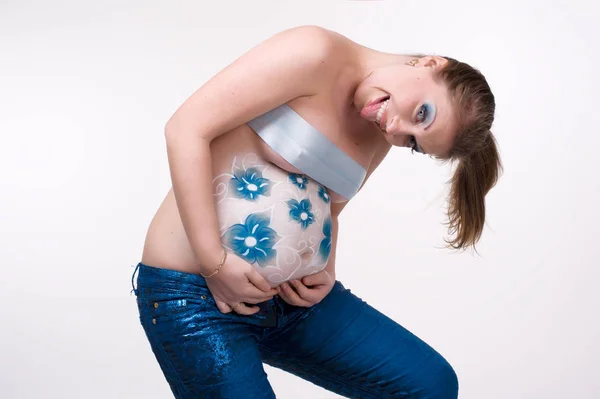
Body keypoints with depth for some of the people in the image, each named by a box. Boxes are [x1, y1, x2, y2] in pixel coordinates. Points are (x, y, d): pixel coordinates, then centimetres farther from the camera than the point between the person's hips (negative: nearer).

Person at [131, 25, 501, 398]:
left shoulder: (379, 138, 6)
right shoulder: (318, 54, -16)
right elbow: (188, 127, -20)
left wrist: (327, 275, 0)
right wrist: (215, 262, -22)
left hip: (294, 298, 7)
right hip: (194, 294, -6)